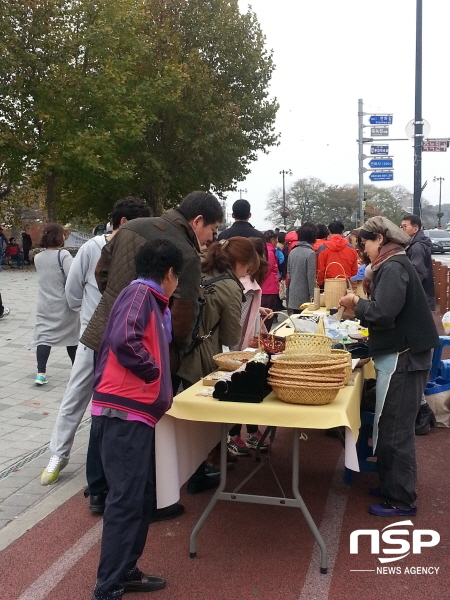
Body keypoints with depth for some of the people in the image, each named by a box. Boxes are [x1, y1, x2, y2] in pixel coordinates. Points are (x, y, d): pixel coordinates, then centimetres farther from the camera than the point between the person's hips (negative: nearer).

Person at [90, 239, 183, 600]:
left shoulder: (151, 300, 19)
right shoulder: (140, 292, -10)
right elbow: (124, 340, -26)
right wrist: (157, 375, -15)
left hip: (135, 412, 10)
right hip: (123, 411, -10)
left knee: (143, 495, 16)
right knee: (126, 498, -7)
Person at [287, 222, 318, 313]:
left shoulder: (292, 252, 5)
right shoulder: (310, 253, -13)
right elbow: (311, 277, -14)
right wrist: (313, 297, -8)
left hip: (293, 296, 6)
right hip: (304, 298, -6)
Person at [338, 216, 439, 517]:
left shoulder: (393, 267, -16)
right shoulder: (395, 264, 14)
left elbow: (382, 313, -28)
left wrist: (357, 303, -11)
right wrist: (363, 306, 6)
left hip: (402, 357, -10)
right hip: (405, 353, 10)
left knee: (394, 429, -1)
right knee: (392, 426, 18)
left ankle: (402, 500, 10)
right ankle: (392, 486, 30)